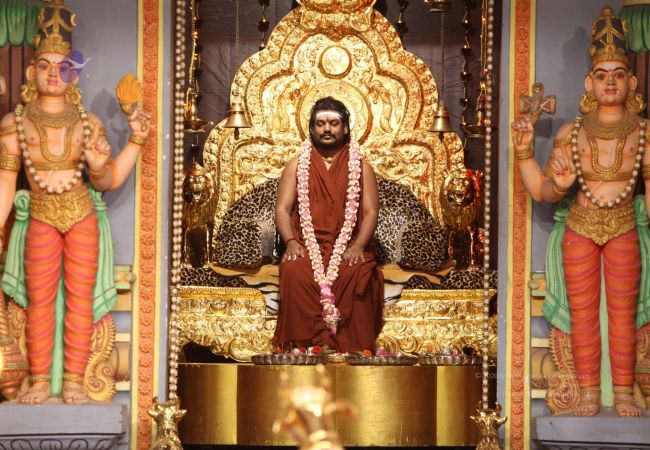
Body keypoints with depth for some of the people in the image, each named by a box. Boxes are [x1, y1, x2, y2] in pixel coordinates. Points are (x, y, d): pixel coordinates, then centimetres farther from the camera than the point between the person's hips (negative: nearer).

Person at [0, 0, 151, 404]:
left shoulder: (89, 123, 1)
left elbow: (109, 181, -1)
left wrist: (136, 142, -13)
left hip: (84, 218, 1)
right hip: (41, 220, 0)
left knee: (80, 299, -1)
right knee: (40, 301, -2)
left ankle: (74, 382, 2)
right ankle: (40, 382, 3)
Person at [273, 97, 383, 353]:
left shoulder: (360, 166, 13)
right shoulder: (297, 166, 16)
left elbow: (370, 211, 5)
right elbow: (282, 208, 8)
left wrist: (358, 245, -14)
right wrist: (291, 242, -11)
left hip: (348, 245, -1)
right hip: (306, 244, 1)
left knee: (357, 275, -35)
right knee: (295, 272, -34)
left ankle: (352, 348, -29)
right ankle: (307, 344, -30)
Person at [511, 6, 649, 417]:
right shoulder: (571, 134, -2)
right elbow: (543, 192, -2)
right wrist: (525, 152, -11)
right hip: (580, 230, 1)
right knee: (582, 314, 3)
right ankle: (589, 393, 11)